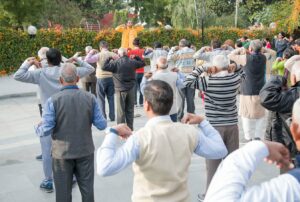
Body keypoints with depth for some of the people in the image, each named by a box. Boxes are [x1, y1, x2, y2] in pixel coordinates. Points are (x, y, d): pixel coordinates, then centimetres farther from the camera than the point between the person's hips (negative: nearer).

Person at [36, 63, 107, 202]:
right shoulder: (90, 98, -8)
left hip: (62, 153, -2)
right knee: (87, 189, 17)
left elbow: (45, 131, -16)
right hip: (85, 151, 2)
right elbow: (102, 125, -5)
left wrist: (39, 126, 7)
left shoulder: (53, 100, -15)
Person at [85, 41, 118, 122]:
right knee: (111, 98, 10)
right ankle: (112, 116, 12)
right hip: (111, 78, 3)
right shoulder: (113, 55, 0)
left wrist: (91, 52, -1)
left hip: (101, 79, -3)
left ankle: (103, 117, 6)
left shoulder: (99, 55, -10)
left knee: (101, 99, 6)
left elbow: (87, 60, -15)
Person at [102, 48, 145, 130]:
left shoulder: (116, 62, -11)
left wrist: (109, 59, -2)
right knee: (130, 110, 13)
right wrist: (136, 57, 20)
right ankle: (130, 128, 19)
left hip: (120, 89, -3)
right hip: (131, 89, 3)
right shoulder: (132, 62, 0)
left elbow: (104, 67, -13)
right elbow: (143, 63, 16)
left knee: (121, 111, 4)